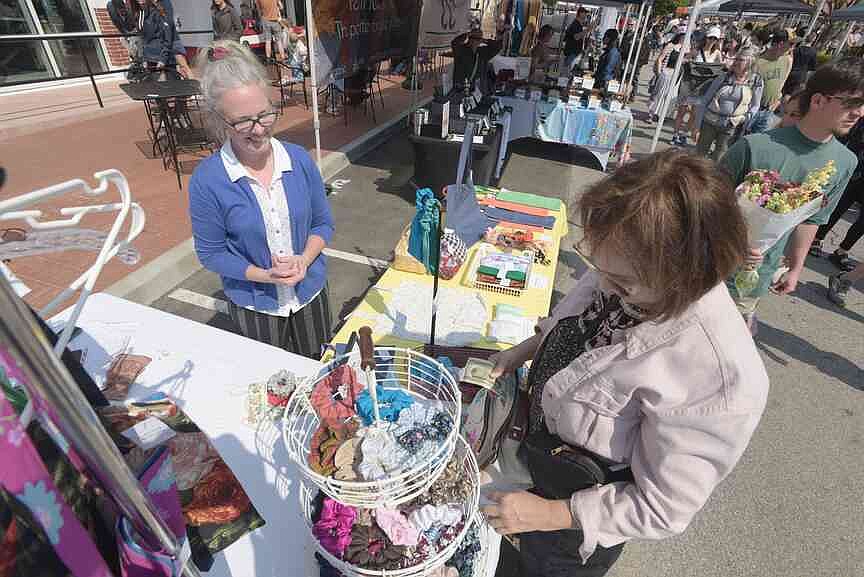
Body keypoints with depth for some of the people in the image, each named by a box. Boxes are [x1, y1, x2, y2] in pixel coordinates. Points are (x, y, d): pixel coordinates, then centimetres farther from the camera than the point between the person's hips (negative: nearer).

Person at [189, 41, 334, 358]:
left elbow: (323, 223, -1)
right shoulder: (206, 181, -18)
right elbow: (210, 252, -9)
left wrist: (304, 259, -19)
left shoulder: (299, 159, -11)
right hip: (254, 305, -2)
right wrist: (265, 275, -22)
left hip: (310, 291, 2)